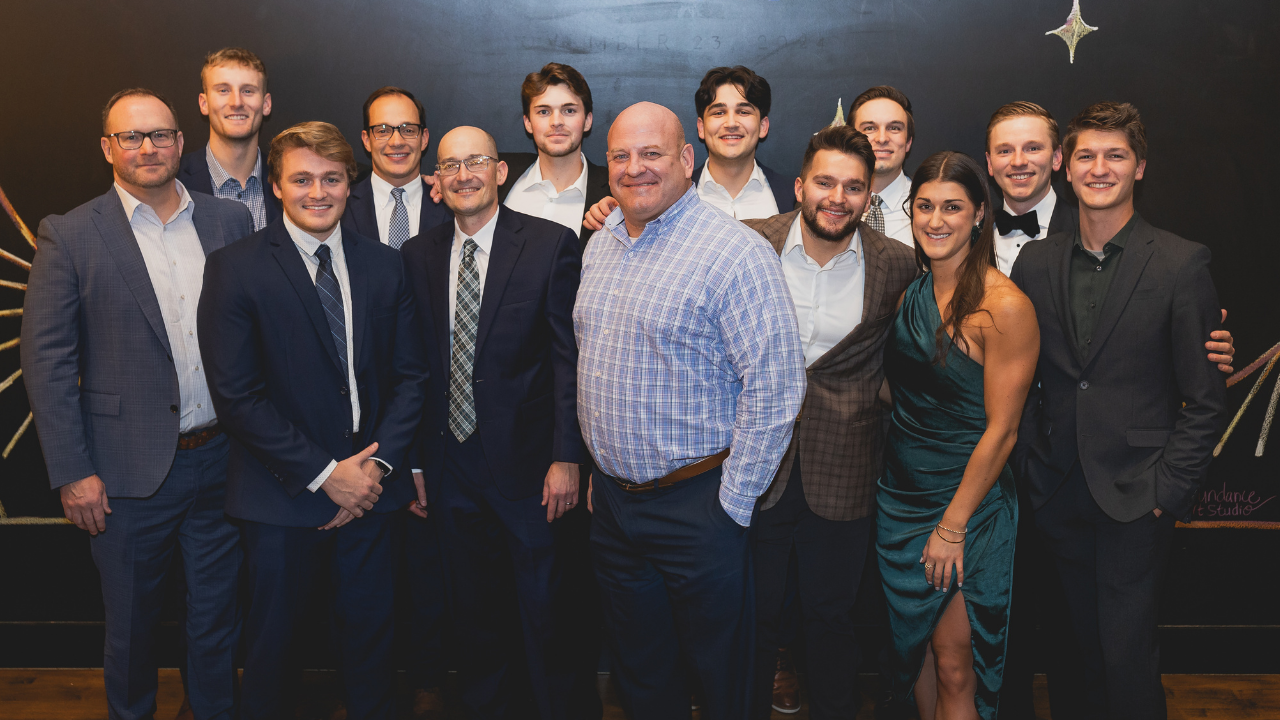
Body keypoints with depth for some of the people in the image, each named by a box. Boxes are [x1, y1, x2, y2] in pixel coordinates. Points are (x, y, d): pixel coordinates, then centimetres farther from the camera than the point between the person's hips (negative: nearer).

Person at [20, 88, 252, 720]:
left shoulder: (230, 221, 3)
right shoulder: (69, 236, -5)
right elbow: (46, 360, -6)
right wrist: (72, 472, -9)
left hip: (221, 459, 2)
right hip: (130, 473, -2)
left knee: (218, 620, 16)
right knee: (131, 627, 15)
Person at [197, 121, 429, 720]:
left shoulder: (384, 265, 6)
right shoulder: (233, 268, -6)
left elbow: (410, 375, 6)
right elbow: (236, 395, -11)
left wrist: (378, 465, -7)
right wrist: (324, 473, -13)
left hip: (368, 490, 3)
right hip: (282, 495, -3)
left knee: (371, 635, 14)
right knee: (273, 645, 11)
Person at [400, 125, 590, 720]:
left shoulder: (551, 244, -6)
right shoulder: (419, 254, 6)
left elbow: (570, 355, -9)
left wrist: (567, 456, -13)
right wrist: (413, 461, 5)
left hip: (525, 464, -3)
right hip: (450, 465, 4)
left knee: (542, 610, 8)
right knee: (474, 611, 17)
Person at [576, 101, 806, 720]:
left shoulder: (735, 253, -16)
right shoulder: (600, 246, 9)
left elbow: (775, 385, -19)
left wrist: (732, 503, -17)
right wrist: (598, 465, 15)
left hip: (698, 504, -6)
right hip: (612, 500, 7)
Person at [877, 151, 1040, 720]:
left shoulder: (1004, 306, -18)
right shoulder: (910, 289, 3)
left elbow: (1001, 429, -17)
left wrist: (952, 526, -14)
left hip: (968, 501, -6)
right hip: (901, 491, 6)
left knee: (953, 667, 3)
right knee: (914, 645, 17)